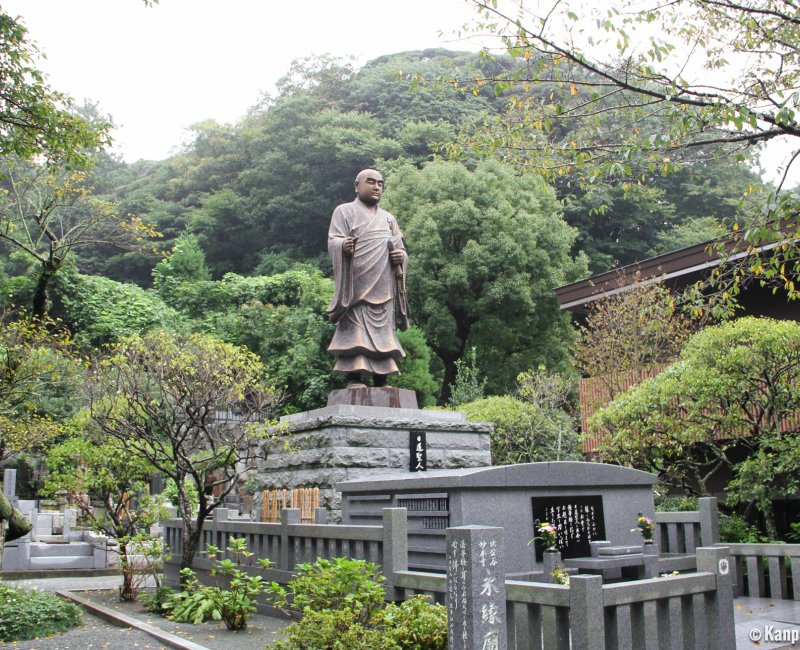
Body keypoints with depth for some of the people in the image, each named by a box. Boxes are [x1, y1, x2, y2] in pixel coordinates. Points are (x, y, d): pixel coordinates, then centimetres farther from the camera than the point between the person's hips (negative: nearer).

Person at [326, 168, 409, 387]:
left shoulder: (388, 219, 25)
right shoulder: (345, 211, 11)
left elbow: (401, 250, 21)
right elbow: (333, 241, -2)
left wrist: (400, 256, -4)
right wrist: (344, 245, -26)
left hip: (383, 285, 5)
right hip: (356, 281, -4)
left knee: (383, 329, -2)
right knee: (355, 327, -13)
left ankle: (381, 380, -2)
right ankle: (354, 376, -15)